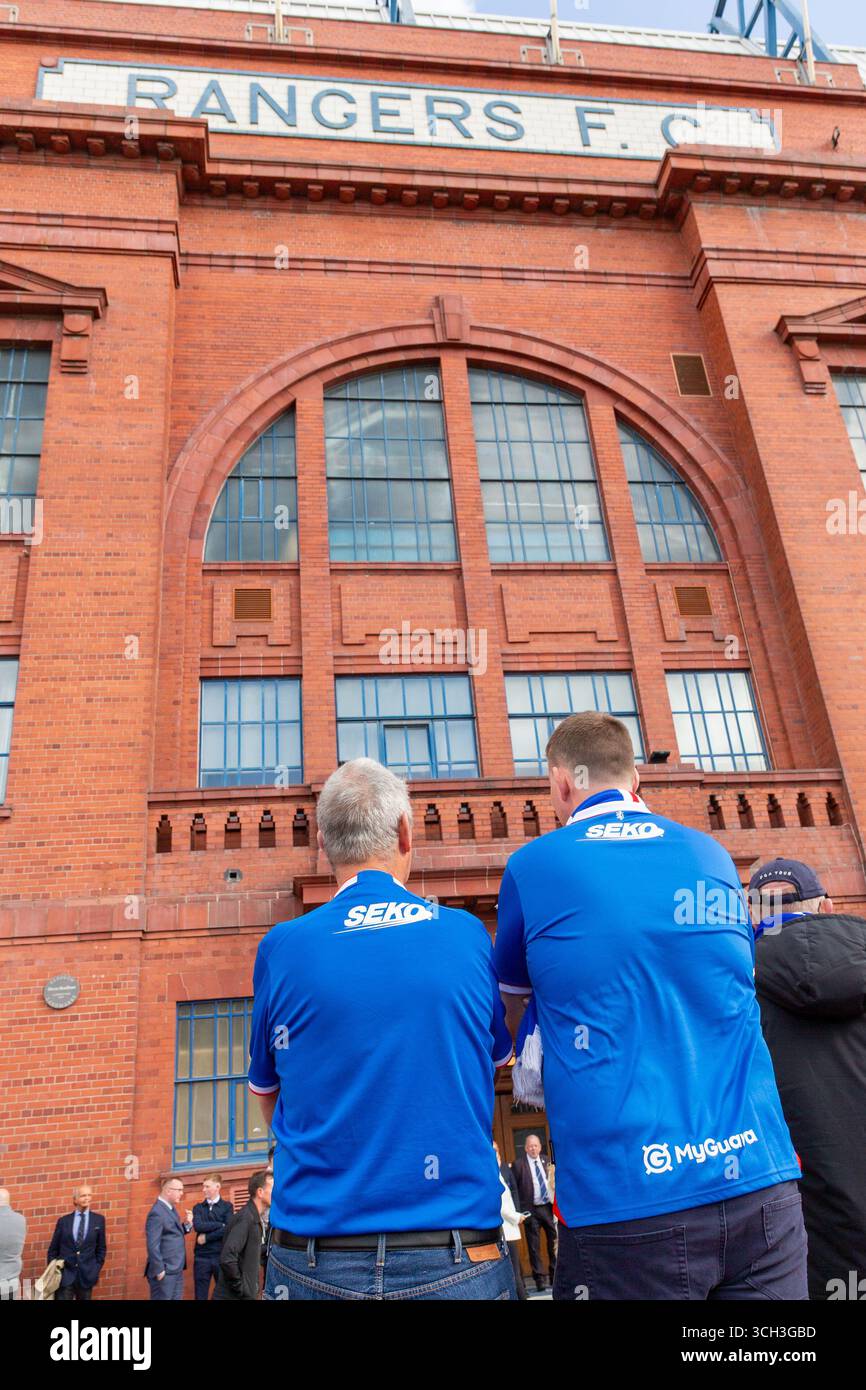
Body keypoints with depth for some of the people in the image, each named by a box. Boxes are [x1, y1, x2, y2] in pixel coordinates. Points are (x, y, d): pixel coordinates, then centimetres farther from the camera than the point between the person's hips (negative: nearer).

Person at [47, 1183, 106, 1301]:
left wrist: (96, 1270, 1)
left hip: (86, 1275, 1)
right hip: (64, 1275, -1)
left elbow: (101, 1249, 9)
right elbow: (53, 1249, 8)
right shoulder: (63, 1221, 3)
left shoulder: (98, 1220, 4)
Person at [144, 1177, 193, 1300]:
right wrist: (159, 1270, -19)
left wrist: (187, 1224, 0)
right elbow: (153, 1244, -21)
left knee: (176, 1299, 13)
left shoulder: (171, 1208, 12)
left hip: (176, 1270, 9)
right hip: (165, 1271, -9)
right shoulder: (157, 1212, -19)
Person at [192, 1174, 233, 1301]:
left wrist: (206, 1237, -10)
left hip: (221, 1256, -2)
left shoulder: (227, 1206, 1)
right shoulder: (198, 1207, 9)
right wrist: (220, 1224, -11)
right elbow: (198, 1226, -9)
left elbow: (228, 1230, -11)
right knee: (201, 1295, 6)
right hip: (202, 1256, 2)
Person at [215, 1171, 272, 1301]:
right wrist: (241, 1290, -19)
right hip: (234, 1296, -8)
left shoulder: (256, 1218, 7)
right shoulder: (245, 1218, -21)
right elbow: (227, 1259, -29)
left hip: (247, 1294, 8)